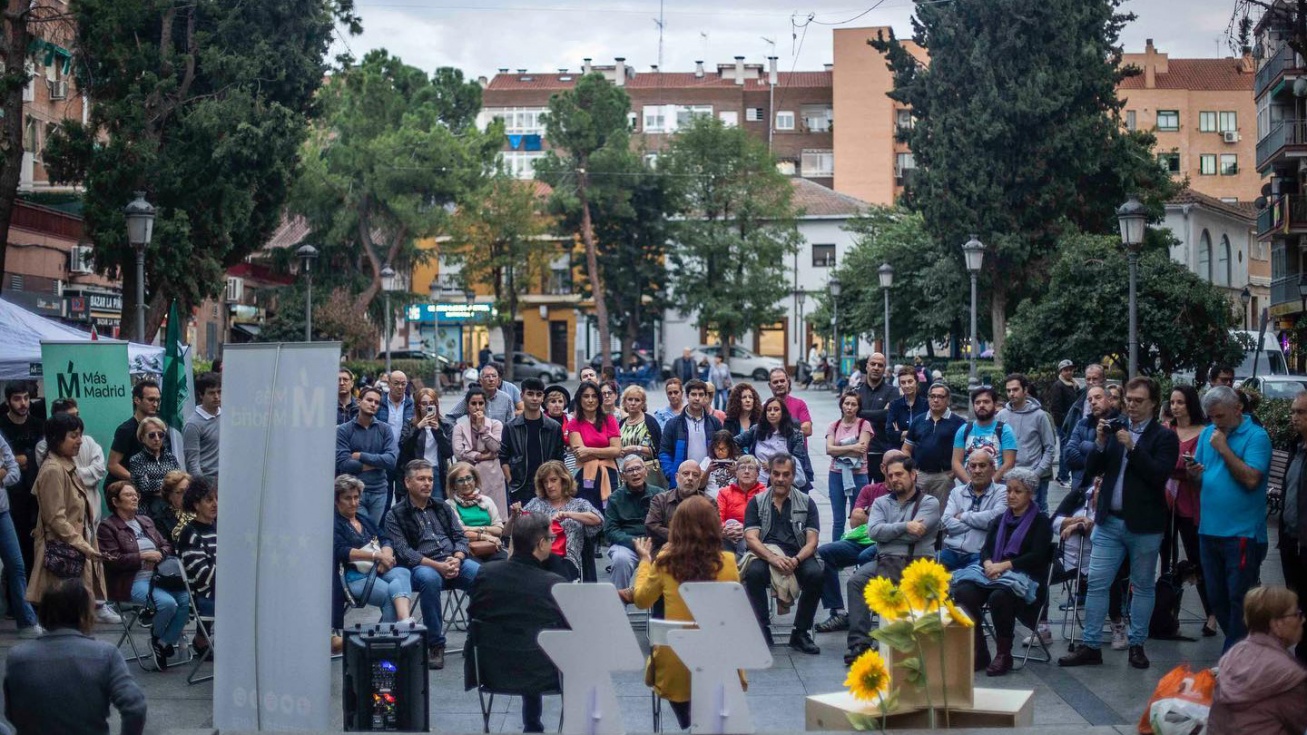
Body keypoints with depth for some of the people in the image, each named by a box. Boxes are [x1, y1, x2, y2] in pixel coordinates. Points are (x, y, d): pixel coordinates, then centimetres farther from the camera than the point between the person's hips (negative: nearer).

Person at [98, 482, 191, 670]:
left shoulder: (146, 521, 22)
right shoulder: (107, 527, 1)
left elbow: (167, 546, 22)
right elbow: (113, 560, -11)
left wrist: (159, 555, -1)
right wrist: (143, 556, -13)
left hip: (156, 576, 7)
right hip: (132, 582, -7)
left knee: (186, 599, -21)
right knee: (168, 603, -30)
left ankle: (164, 642, -6)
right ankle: (156, 637, 1)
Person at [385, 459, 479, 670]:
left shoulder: (442, 508, 22)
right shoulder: (395, 516, 6)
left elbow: (460, 537, 16)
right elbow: (403, 552, -6)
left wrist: (457, 559, -8)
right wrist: (438, 566, -17)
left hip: (455, 561, 4)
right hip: (421, 566, -4)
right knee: (429, 578, -40)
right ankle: (435, 645, -26)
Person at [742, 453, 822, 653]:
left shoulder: (806, 503, 11)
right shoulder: (757, 502, 10)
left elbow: (812, 541, 2)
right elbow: (751, 538, -3)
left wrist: (796, 560, -20)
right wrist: (773, 558, -22)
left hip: (798, 557, 1)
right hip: (765, 554, -1)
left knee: (815, 575, -31)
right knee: (754, 573, -34)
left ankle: (800, 633, -15)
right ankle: (763, 630, -17)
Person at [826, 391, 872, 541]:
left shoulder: (864, 425, 0)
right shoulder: (834, 426, 8)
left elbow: (861, 450, -11)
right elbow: (829, 449, -5)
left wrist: (839, 450, -5)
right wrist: (852, 447, -13)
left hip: (858, 475, -2)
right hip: (837, 474, 2)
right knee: (838, 519, 6)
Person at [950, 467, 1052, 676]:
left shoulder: (1040, 521, 5)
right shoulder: (1001, 520, 23)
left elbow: (1037, 556, -9)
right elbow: (986, 549, 13)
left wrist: (1004, 565, -19)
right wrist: (988, 564, -11)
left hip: (1025, 577, -5)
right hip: (994, 572, 5)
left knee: (998, 596, -39)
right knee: (963, 591, -26)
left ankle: (1004, 655, -20)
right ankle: (978, 652, -18)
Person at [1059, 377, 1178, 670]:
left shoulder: (1164, 437, -3)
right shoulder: (1115, 430, 10)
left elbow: (1160, 474, -17)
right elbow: (1091, 470, 7)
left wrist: (1132, 447, -21)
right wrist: (1101, 443, -9)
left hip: (1144, 525, -4)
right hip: (1109, 521, 4)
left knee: (1143, 587, 8)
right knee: (1096, 583, 1)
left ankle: (1137, 646, 18)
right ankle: (1090, 647, 5)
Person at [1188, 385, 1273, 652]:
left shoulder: (1256, 436, -8)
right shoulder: (1207, 433, 11)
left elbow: (1252, 479, -20)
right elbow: (1197, 478, 16)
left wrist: (1224, 449, -16)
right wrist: (1194, 474, -7)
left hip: (1242, 533, -7)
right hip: (1209, 530, 7)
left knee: (1239, 599, -1)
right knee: (1216, 599, 13)